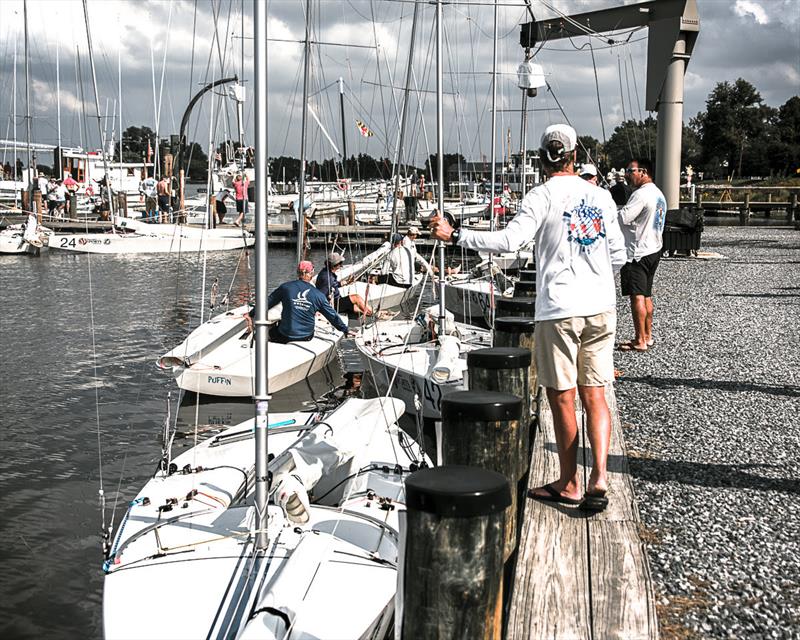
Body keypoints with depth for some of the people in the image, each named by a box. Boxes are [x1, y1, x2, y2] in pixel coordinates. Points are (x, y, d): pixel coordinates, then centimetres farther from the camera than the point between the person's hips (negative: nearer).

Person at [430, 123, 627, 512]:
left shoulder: (542, 196, -7)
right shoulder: (600, 196, 9)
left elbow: (509, 241, -21)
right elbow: (618, 256, 12)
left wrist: (454, 235, -14)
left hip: (559, 309, -5)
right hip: (601, 308, 5)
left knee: (562, 398, 5)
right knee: (594, 395, 8)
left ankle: (569, 486, 14)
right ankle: (599, 478, -2)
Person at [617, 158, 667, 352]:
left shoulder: (641, 194, -18)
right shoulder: (659, 194, 14)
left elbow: (622, 218, -24)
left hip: (638, 252, -10)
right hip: (654, 249, 10)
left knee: (637, 296, -6)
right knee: (646, 295, 16)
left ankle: (640, 341, -4)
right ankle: (647, 336, 22)